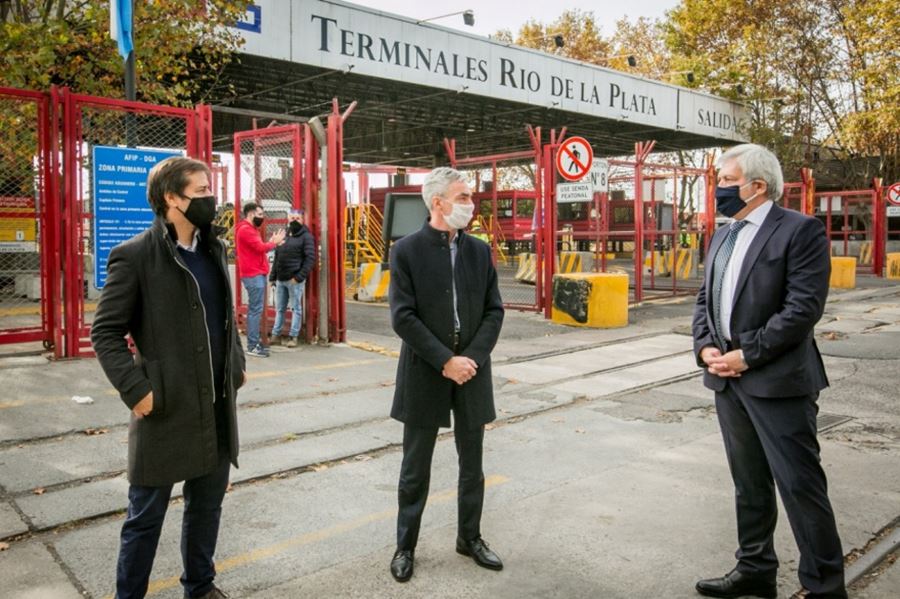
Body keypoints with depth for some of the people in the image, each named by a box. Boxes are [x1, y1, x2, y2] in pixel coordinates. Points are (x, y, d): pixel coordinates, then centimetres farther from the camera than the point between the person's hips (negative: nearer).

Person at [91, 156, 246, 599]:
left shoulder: (213, 250, 9)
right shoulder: (134, 255, -11)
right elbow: (105, 332, -9)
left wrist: (237, 365, 10)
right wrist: (136, 389, -16)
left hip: (217, 406, 6)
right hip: (166, 409, -6)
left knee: (207, 506, 19)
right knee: (146, 516, 9)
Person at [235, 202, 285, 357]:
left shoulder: (250, 229, 20)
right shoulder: (246, 229, -13)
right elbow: (260, 247, -18)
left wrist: (271, 243, 3)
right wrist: (274, 242, -3)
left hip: (257, 274, 11)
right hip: (254, 275, -11)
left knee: (255, 309, 13)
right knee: (256, 310, -10)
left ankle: (254, 342, 19)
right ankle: (253, 346, -9)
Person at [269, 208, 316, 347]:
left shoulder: (306, 236, -4)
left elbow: (310, 258, -13)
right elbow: (277, 258, 20)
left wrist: (299, 277, -19)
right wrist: (272, 276, 12)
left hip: (294, 280, -6)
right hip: (280, 279, 6)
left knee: (296, 309, 1)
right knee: (279, 309, 13)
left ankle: (293, 337, 6)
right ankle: (275, 335, 20)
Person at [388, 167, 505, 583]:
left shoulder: (479, 251, 6)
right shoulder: (407, 250, -6)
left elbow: (494, 311, 3)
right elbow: (403, 317, -12)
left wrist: (472, 358, -11)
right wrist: (445, 361, -16)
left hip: (472, 372, 4)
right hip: (425, 376, -3)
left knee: (472, 465, 14)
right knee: (415, 469, 9)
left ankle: (470, 537, 33)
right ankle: (405, 546, 26)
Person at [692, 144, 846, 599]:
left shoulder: (800, 231, -9)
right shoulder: (722, 236, 15)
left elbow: (804, 306, -17)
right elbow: (705, 299, 16)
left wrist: (748, 355, -17)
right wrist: (705, 346, -2)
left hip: (778, 381, -7)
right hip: (728, 379, 7)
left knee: (800, 484, 0)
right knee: (749, 484, 17)